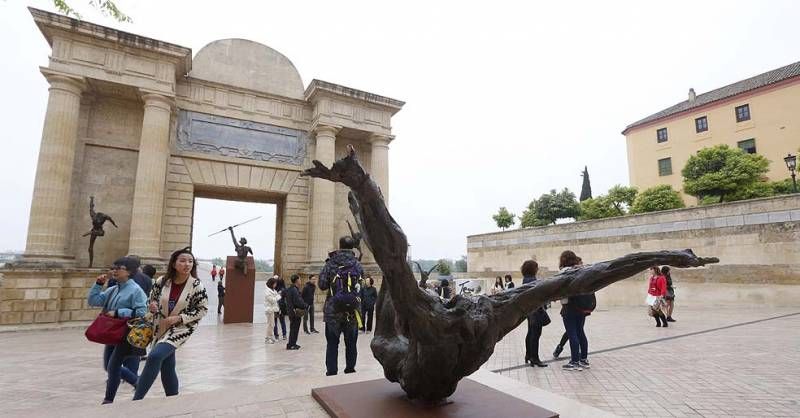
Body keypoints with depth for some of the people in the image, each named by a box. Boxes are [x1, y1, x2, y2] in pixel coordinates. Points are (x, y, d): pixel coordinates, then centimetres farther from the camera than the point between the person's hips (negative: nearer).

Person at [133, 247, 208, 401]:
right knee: (167, 368, 13)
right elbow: (152, 299, 11)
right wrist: (152, 305, -12)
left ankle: (136, 400, -9)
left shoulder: (196, 285, -16)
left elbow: (203, 309, -10)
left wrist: (178, 318, -18)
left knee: (154, 356, -22)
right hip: (161, 329, 4)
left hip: (181, 328, -4)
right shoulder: (161, 281, -7)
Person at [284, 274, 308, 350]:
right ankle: (291, 344, 5)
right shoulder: (294, 290, -19)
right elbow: (298, 302, -22)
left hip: (291, 312, 10)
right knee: (294, 328, -1)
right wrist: (306, 306, -10)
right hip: (296, 312, -10)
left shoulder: (289, 289, 11)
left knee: (293, 328, 17)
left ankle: (292, 343, 25)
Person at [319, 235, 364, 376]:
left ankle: (331, 372, 14)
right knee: (351, 344, 14)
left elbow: (322, 285, -4)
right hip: (352, 311, 1)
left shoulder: (330, 264, -6)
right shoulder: (357, 264, -1)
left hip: (332, 311, -1)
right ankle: (350, 370, 21)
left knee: (332, 343, 10)